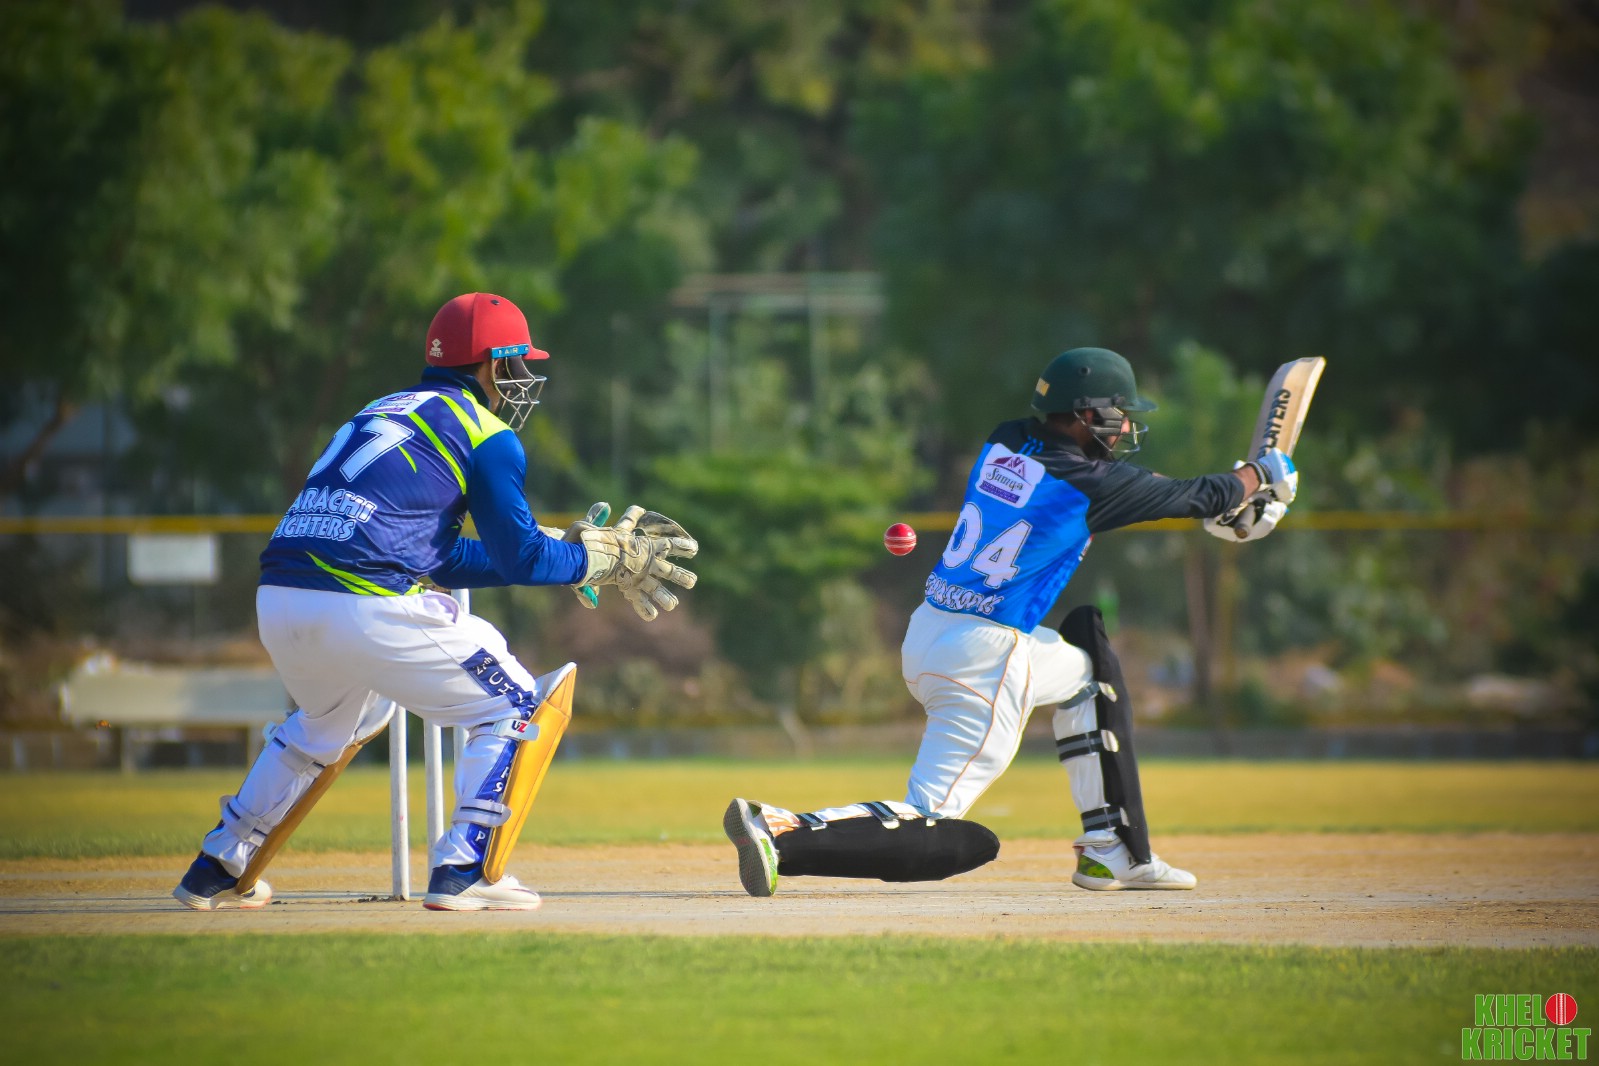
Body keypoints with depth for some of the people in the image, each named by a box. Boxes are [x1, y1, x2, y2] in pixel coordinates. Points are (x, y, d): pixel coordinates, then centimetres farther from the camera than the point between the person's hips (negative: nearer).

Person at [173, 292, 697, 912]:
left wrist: (564, 548, 29)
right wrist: (604, 560, 16)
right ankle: (463, 871, -3)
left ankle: (219, 869, 37)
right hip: (366, 607, -8)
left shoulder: (383, 413, 28)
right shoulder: (485, 435, 4)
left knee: (330, 719, 36)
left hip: (277, 603, 8)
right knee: (512, 706, 9)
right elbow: (519, 557, 1)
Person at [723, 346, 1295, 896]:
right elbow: (1202, 496, 3)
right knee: (962, 842, -6)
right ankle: (782, 834, -20)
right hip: (984, 661, -9)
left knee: (1090, 665, 27)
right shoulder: (1090, 483, -9)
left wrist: (1225, 510, 28)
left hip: (927, 633, 9)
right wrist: (1262, 473, 25)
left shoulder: (1005, 443, 10)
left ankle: (1113, 853, 23)